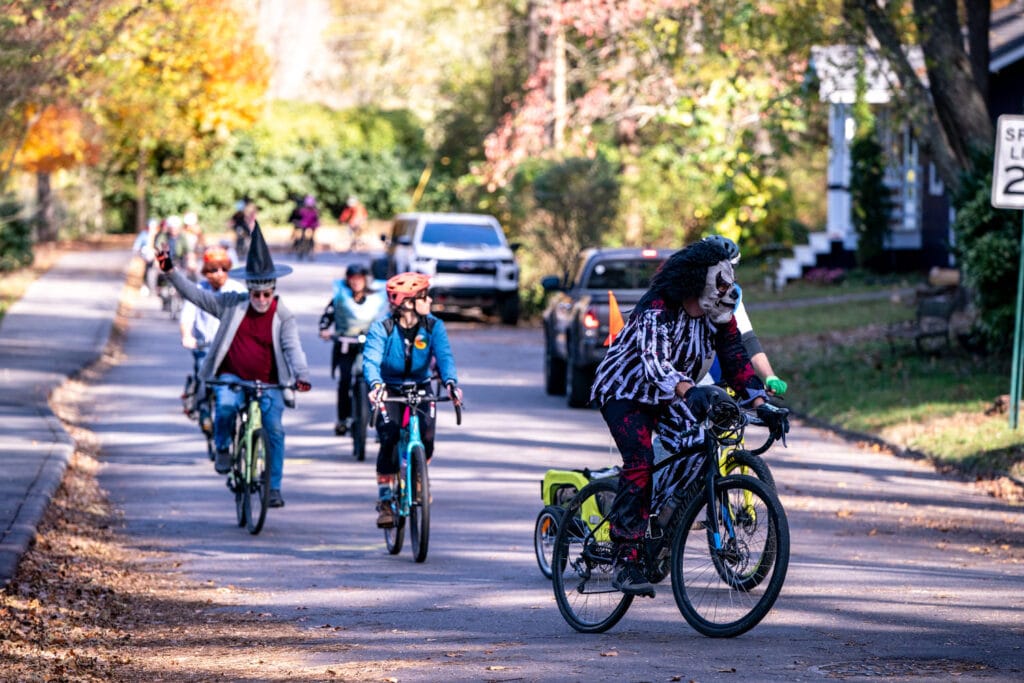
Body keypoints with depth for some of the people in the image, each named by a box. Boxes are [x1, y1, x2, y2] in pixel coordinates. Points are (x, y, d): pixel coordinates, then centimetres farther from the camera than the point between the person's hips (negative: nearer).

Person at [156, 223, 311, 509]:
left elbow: (293, 348, -14)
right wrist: (171, 271, -6)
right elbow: (196, 295, 4)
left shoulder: (283, 316, -2)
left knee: (274, 430, -11)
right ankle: (222, 448, 0)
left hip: (269, 383, 0)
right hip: (232, 377, 0)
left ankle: (274, 488, 2)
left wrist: (302, 376, -32)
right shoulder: (232, 304, 3)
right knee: (226, 406, -30)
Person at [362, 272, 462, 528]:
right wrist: (375, 385, -52)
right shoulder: (381, 329, -18)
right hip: (389, 391, -2)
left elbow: (444, 356, -24)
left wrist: (450, 381, -45)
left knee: (426, 438, -18)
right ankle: (384, 501, -9)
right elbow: (371, 360, -30)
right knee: (390, 441, -21)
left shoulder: (433, 327, -11)